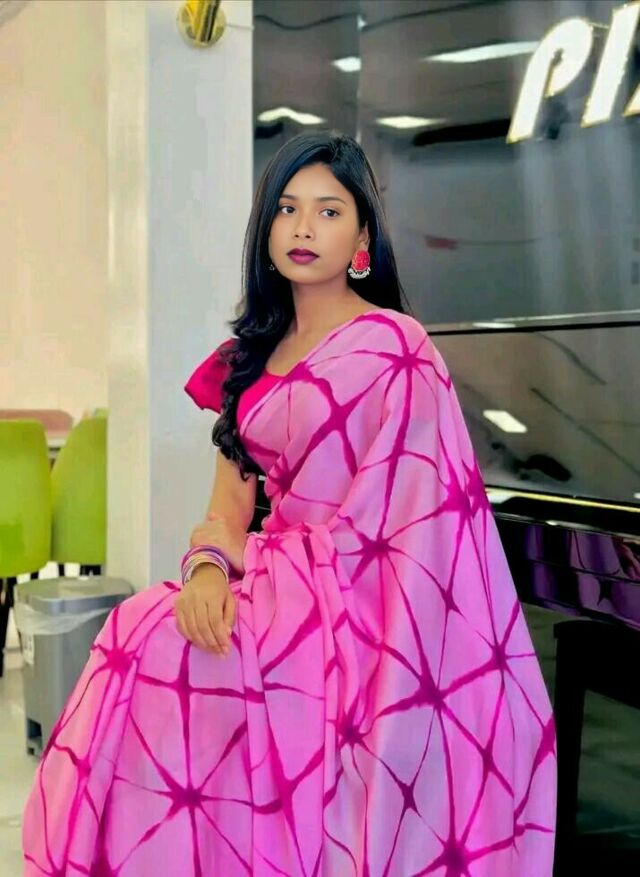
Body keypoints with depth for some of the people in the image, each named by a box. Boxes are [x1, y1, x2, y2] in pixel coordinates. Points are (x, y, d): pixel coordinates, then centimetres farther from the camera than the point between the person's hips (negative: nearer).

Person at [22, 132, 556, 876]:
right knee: (140, 636, -21)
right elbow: (228, 506, 9)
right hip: (273, 585, 6)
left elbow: (415, 512, -10)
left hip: (357, 604, -5)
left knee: (158, 650, -24)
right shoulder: (252, 352, 14)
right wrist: (208, 568, -13)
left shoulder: (391, 346, -5)